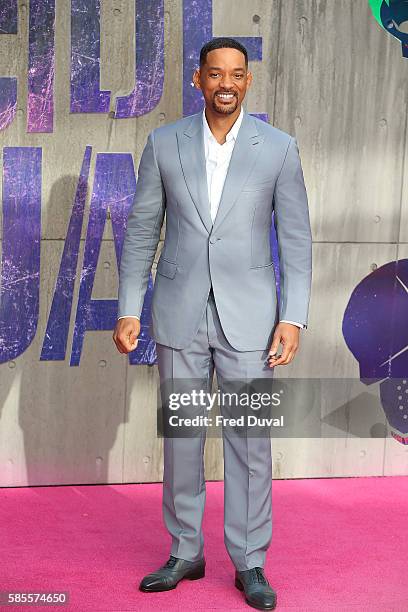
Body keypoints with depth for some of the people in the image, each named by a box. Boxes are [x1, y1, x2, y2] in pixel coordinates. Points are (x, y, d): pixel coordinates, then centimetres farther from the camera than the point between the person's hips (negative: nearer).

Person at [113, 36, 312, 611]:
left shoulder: (279, 148, -1)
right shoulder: (164, 143, 2)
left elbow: (296, 240, -1)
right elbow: (142, 231, 5)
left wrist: (292, 319, -8)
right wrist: (128, 311, -1)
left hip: (248, 315, -1)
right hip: (180, 314, 2)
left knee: (250, 440, 2)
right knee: (180, 436, 9)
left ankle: (249, 563, 16)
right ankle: (186, 553, 24)